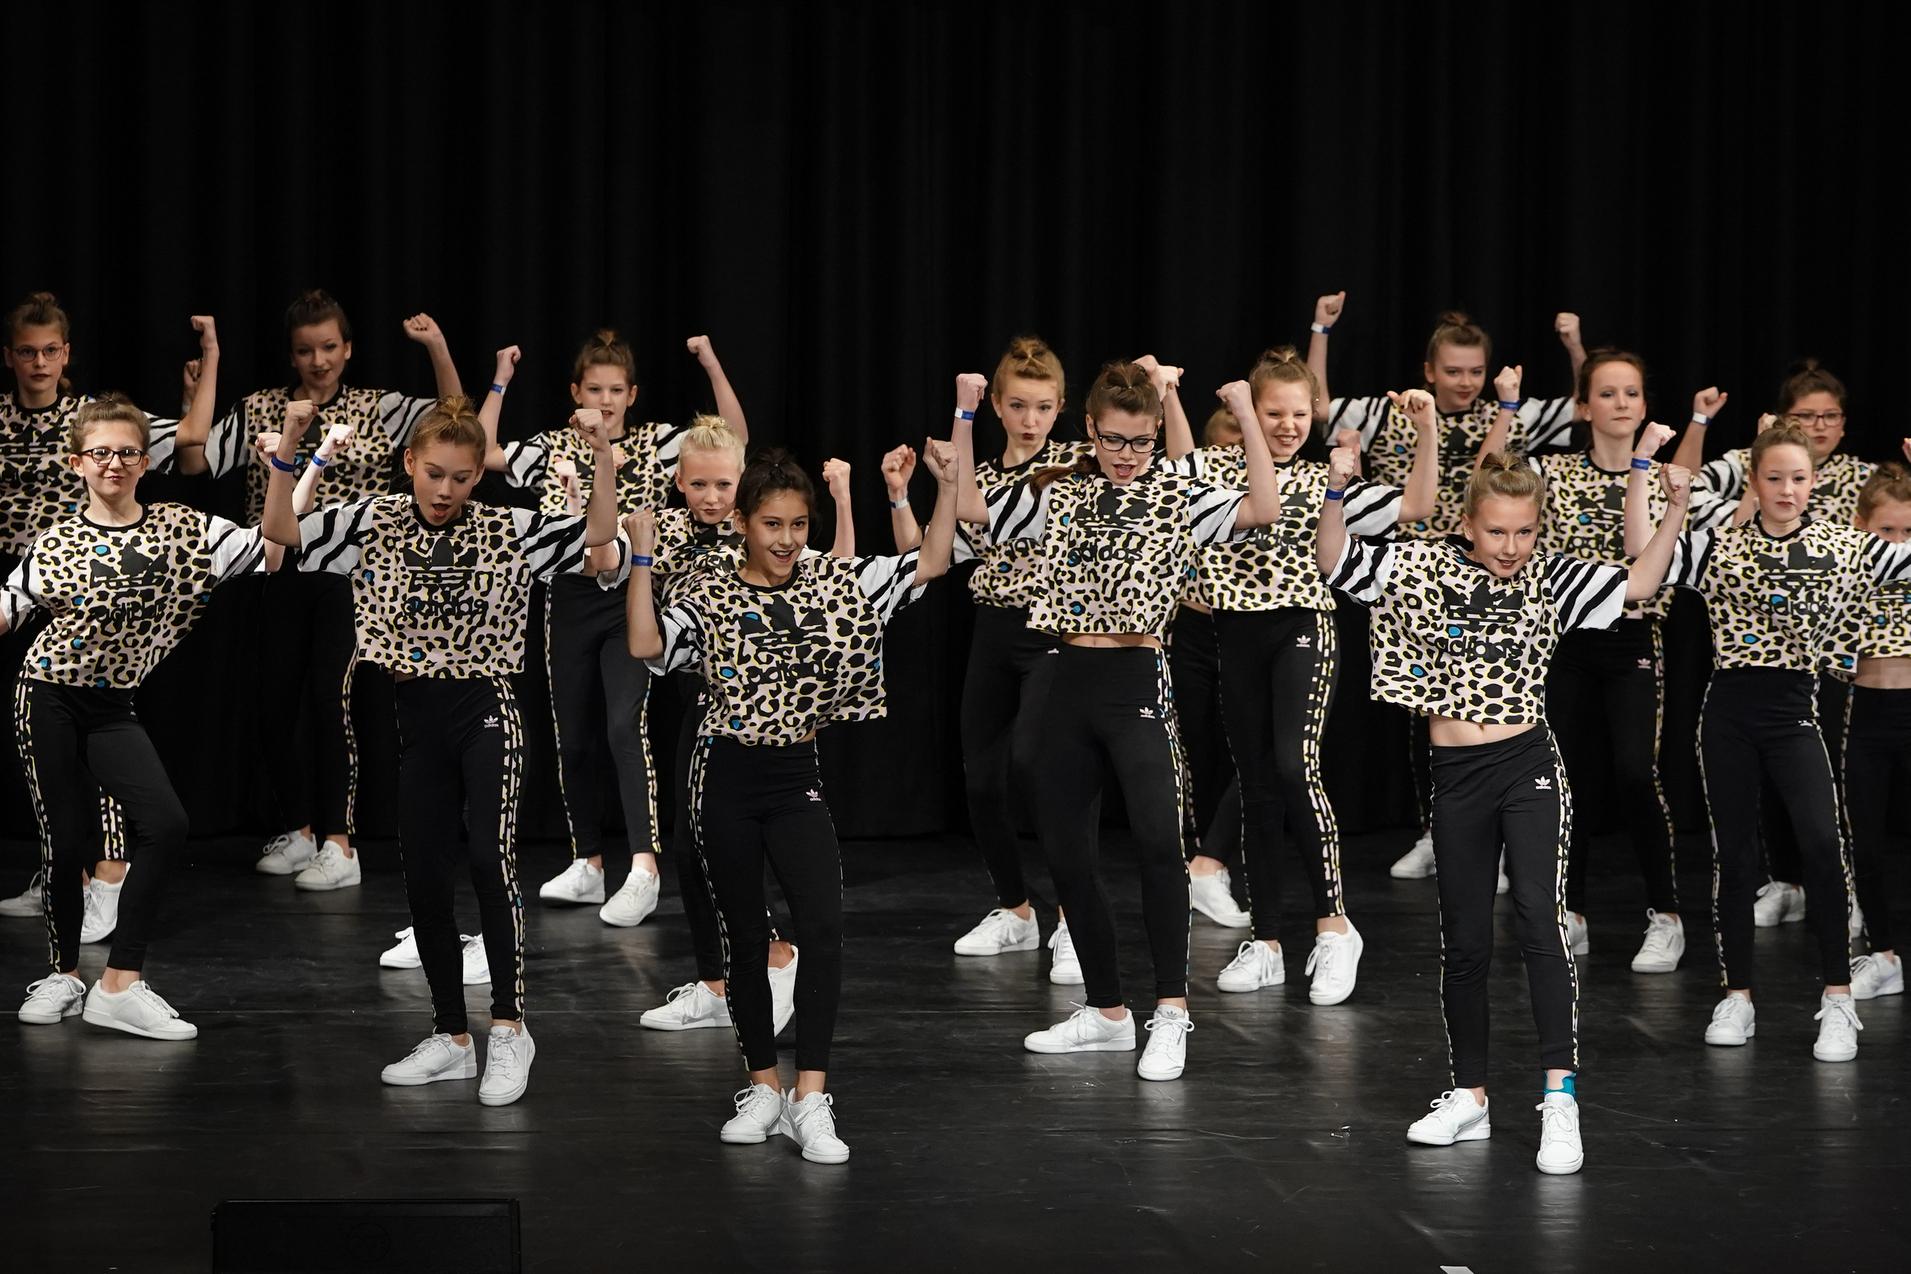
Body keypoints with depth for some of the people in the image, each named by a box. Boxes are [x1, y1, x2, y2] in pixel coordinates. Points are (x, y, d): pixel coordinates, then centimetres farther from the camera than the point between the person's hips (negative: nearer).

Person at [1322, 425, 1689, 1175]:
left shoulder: (1548, 582, 1)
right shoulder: (1422, 570, 2)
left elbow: (1635, 587, -6)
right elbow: (1336, 566, -2)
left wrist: (1674, 513, -16)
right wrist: (1337, 491, -17)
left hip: (1528, 769, -2)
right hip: (1455, 777, 2)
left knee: (1539, 918, -17)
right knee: (1463, 941, 10)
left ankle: (1560, 1096, -20)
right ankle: (1469, 1098, 23)